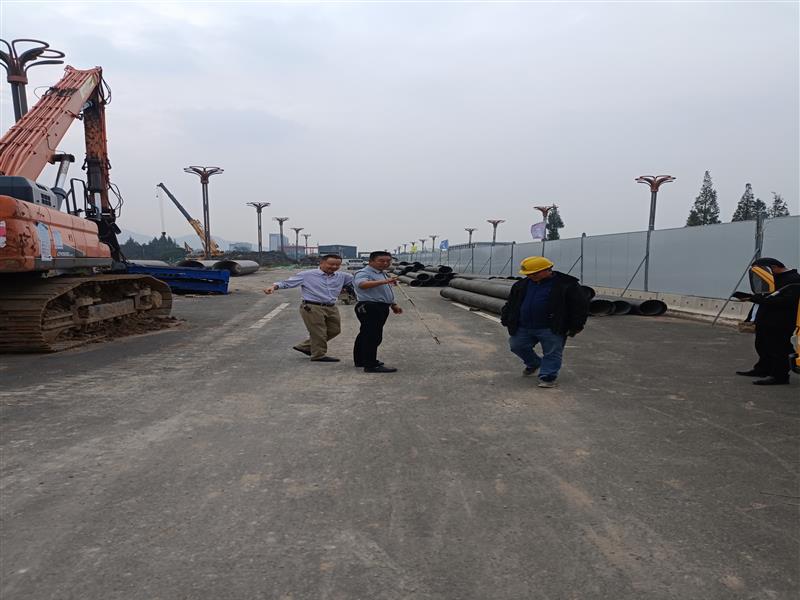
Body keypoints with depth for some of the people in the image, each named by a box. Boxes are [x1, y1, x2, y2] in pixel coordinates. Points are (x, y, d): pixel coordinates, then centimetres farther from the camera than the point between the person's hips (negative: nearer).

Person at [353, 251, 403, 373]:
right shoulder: (364, 273, -15)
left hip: (381, 308, 10)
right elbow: (362, 284, -38)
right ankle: (371, 365, -10)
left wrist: (393, 304, 30)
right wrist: (384, 281, -49)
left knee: (365, 335, 17)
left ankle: (360, 360, 26)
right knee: (373, 336, -12)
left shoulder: (382, 273, 18)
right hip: (369, 308, -10)